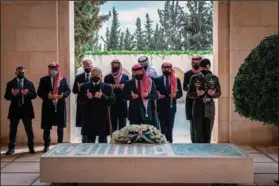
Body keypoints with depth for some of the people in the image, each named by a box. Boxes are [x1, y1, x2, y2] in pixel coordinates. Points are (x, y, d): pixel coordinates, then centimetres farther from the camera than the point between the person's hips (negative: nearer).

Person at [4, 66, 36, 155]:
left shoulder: (29, 83, 7)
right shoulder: (10, 83, 6)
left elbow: (34, 95, 0)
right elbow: (6, 96, 0)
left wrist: (27, 93, -20)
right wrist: (12, 94, -20)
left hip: (26, 109, 0)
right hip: (15, 109, 0)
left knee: (29, 129, 4)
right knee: (13, 129, 3)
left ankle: (31, 147, 14)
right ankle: (11, 148, 11)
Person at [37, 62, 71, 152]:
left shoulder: (63, 79, 7)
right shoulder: (44, 79, 5)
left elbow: (68, 90, 5)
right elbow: (39, 92, 0)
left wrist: (62, 95, -15)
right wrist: (48, 96, -17)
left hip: (60, 106, 1)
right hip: (48, 106, -1)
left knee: (60, 127, 8)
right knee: (47, 127, 2)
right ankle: (46, 146, 12)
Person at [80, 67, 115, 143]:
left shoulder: (107, 87, 5)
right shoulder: (85, 86, 7)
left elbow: (112, 100, -6)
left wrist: (103, 96, -22)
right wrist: (86, 97, -17)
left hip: (103, 119, 0)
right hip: (89, 118, 1)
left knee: (103, 141, 7)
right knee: (90, 141, 6)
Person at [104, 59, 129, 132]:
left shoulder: (125, 77, 7)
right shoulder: (107, 77, 7)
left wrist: (123, 87, -16)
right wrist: (111, 87, -14)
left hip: (122, 104, 0)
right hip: (112, 104, 0)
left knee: (122, 124, 3)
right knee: (113, 124, 5)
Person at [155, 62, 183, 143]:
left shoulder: (176, 80, 5)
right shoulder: (157, 80, 4)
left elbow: (180, 93, 4)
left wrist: (175, 95, -16)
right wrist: (157, 95, -15)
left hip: (171, 107, 0)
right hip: (161, 107, 0)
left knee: (170, 127, 5)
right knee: (163, 126, 5)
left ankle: (169, 142, 12)